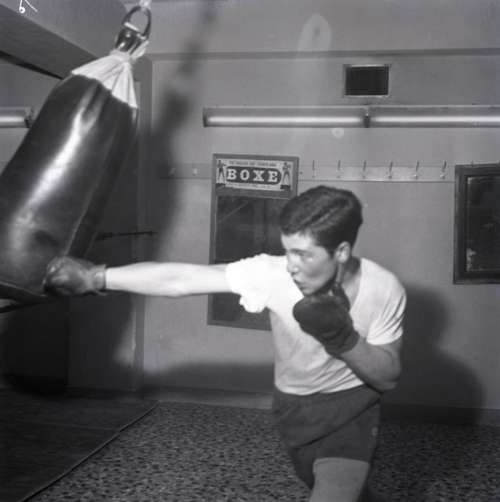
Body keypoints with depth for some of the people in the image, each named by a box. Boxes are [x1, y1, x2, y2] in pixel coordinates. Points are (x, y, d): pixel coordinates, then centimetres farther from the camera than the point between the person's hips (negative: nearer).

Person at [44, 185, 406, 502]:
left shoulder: (384, 290, -24)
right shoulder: (273, 273, -27)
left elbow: (389, 377, -15)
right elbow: (180, 279, -28)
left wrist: (342, 338, -34)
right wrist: (95, 276, -31)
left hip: (350, 412, -2)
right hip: (293, 409, 2)